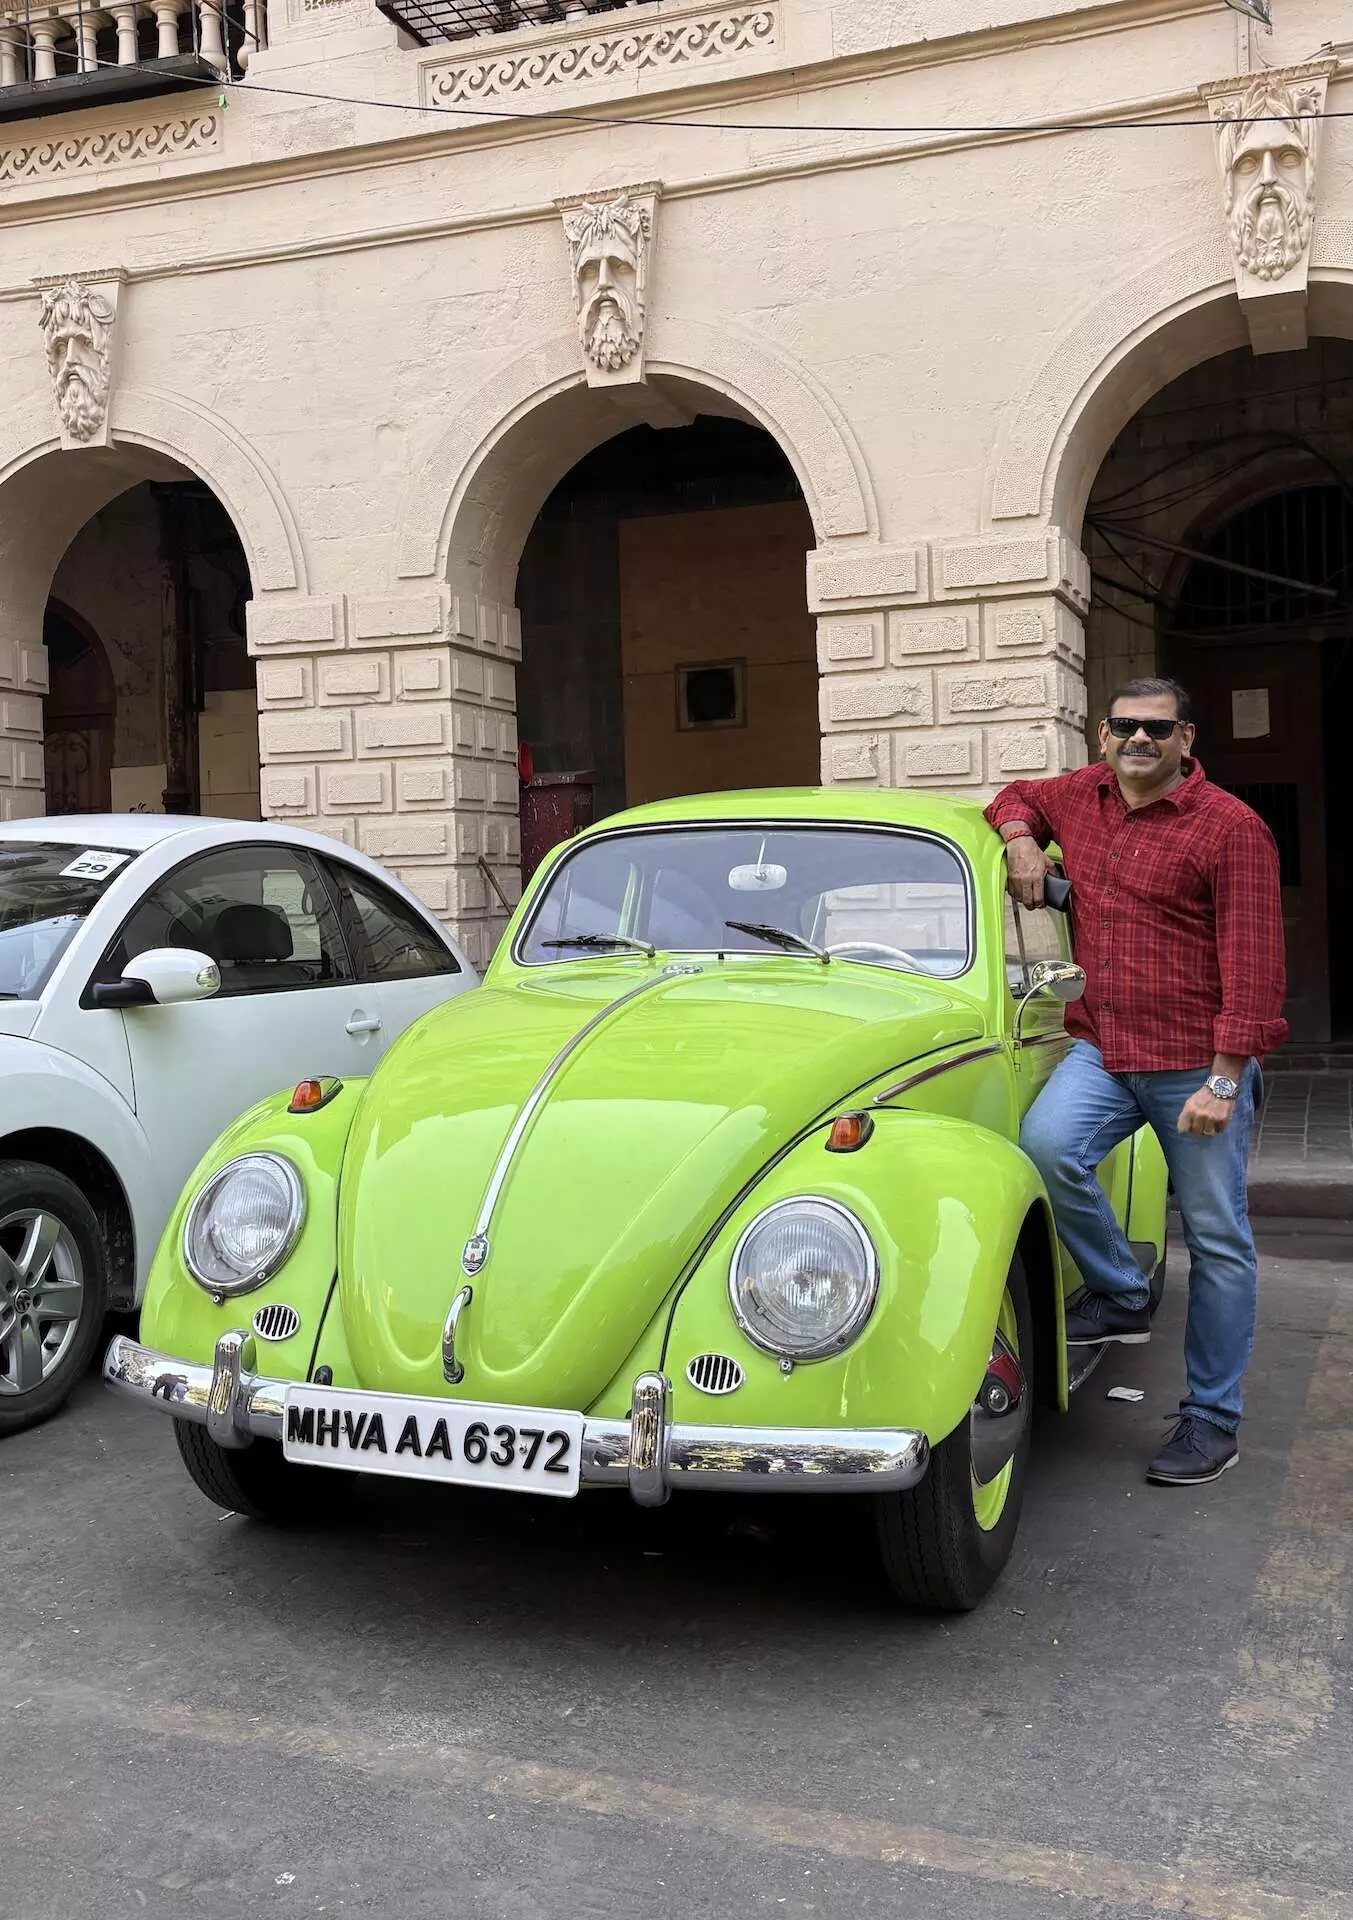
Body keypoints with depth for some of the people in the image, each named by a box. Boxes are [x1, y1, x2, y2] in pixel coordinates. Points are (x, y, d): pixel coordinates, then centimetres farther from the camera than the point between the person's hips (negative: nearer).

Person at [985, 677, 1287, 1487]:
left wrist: (1224, 1081, -18)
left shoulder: (1231, 828, -9)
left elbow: (1254, 965, -12)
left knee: (1218, 1240, 3)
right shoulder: (1084, 796, 9)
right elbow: (1018, 797, 31)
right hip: (1103, 1048, 5)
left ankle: (1213, 1420, 16)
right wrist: (1021, 838, 6)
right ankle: (1121, 1296, 0)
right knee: (1047, 1144, -24)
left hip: (1199, 1063, -4)